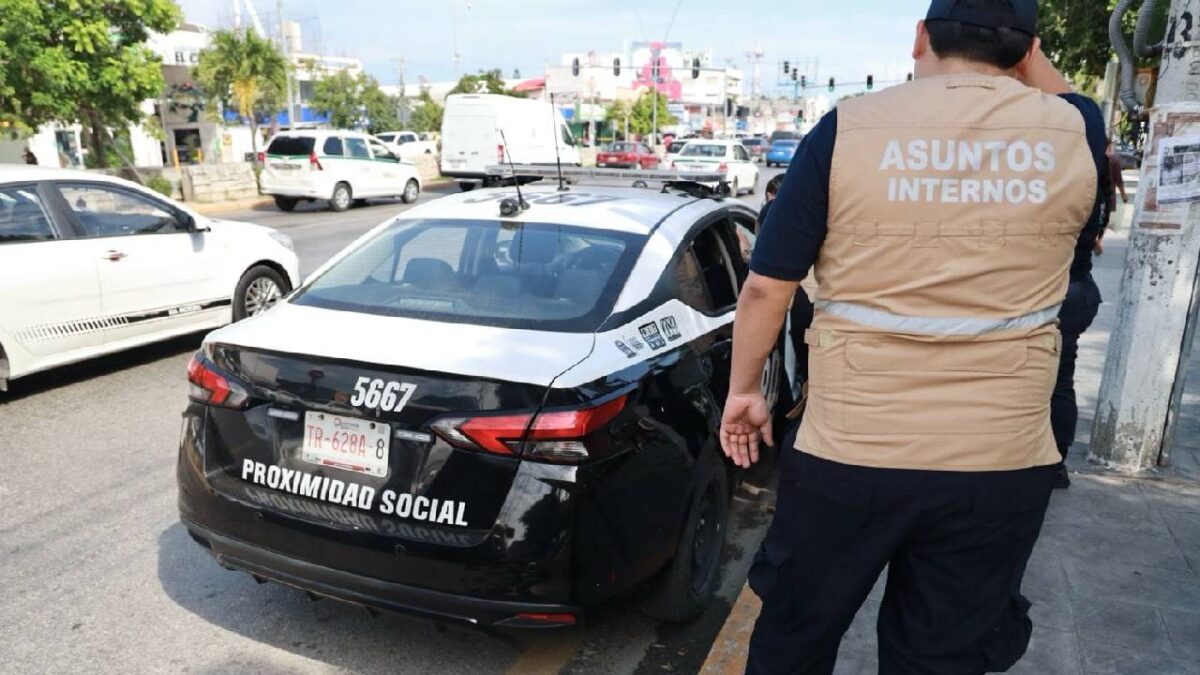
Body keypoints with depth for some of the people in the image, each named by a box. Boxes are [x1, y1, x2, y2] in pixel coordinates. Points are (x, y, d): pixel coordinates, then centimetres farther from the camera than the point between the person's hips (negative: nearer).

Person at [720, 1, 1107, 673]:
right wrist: (1027, 54, 19)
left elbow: (767, 287, -4)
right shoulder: (1074, 131, -1)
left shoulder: (846, 129, -6)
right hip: (1000, 463, 2)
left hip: (845, 453, -1)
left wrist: (744, 389, 8)